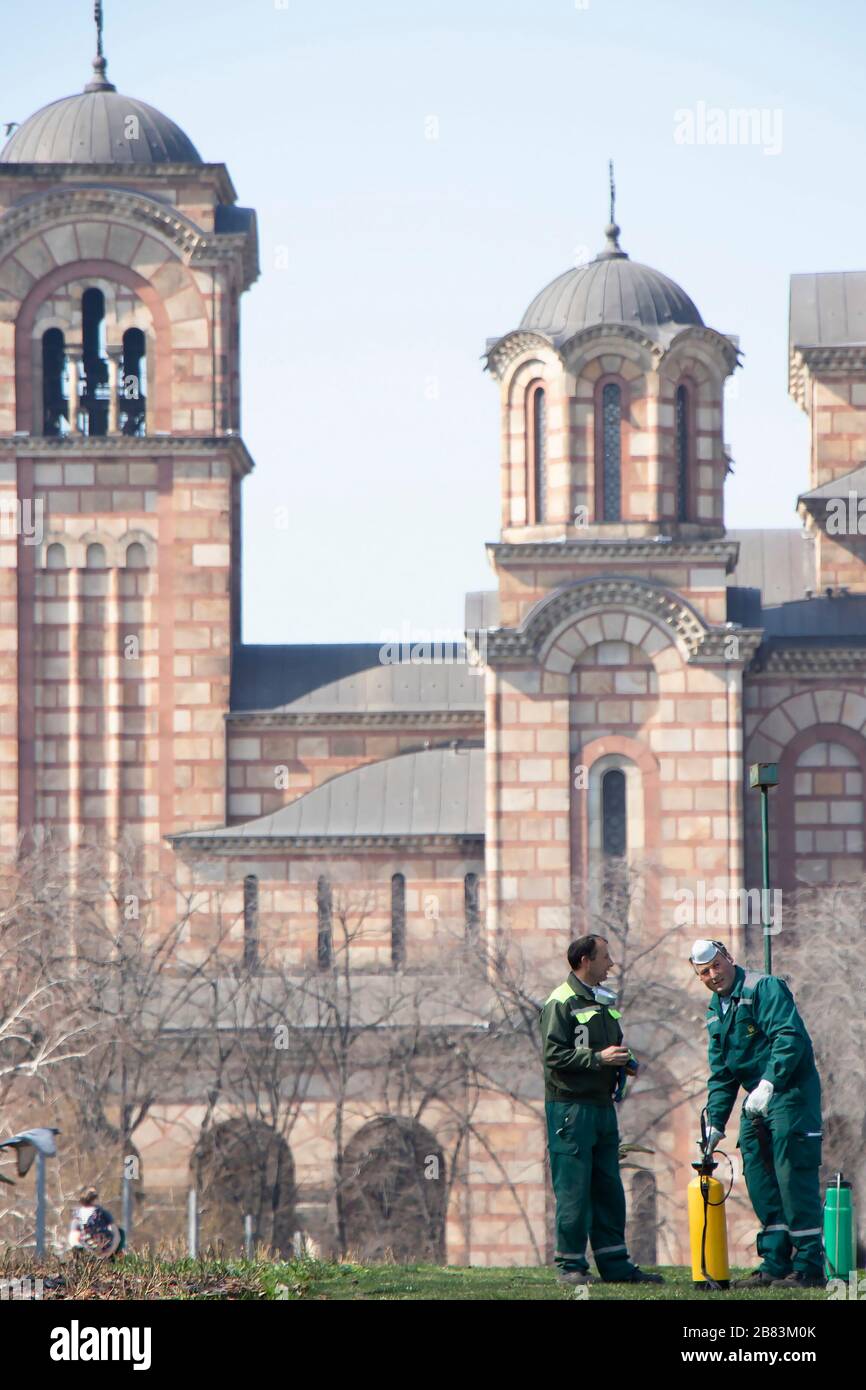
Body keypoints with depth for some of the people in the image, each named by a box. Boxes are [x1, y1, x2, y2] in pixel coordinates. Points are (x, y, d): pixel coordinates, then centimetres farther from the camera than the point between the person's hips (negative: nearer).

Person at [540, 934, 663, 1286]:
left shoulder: (604, 1002, 18)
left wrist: (622, 1061, 8)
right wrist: (598, 1059, -19)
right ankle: (570, 1266, -2)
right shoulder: (561, 1003, -8)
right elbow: (554, 1055, -15)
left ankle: (615, 1264, 12)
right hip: (570, 1106, -8)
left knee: (609, 1190, 9)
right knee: (573, 1190, -6)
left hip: (602, 1105, 8)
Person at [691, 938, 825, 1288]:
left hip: (791, 1092, -9)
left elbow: (790, 1037, -23)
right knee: (760, 1181, 7)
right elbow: (720, 1075, 22)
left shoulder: (764, 989, -10)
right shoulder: (716, 1013, 17)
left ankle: (809, 1268, -10)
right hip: (756, 1101, 9)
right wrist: (715, 1122, 14)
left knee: (794, 1177, -11)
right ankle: (775, 1265, 12)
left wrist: (768, 1083, -31)